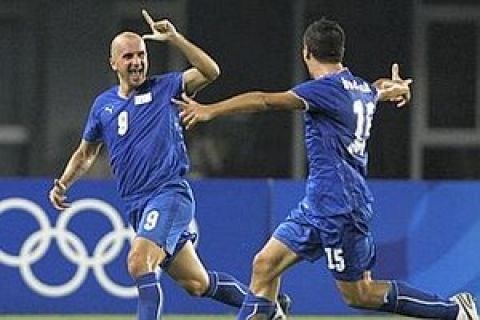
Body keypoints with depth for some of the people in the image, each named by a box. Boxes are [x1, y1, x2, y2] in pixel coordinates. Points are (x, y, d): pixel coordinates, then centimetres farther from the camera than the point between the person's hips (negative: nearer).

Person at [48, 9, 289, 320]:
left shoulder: (165, 88, 0)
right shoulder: (103, 105, 14)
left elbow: (210, 72, -15)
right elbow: (86, 153, 27)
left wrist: (175, 38, -22)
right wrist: (62, 184, 12)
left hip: (170, 193, -6)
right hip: (137, 206, 6)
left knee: (139, 262, -27)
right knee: (197, 283, 10)